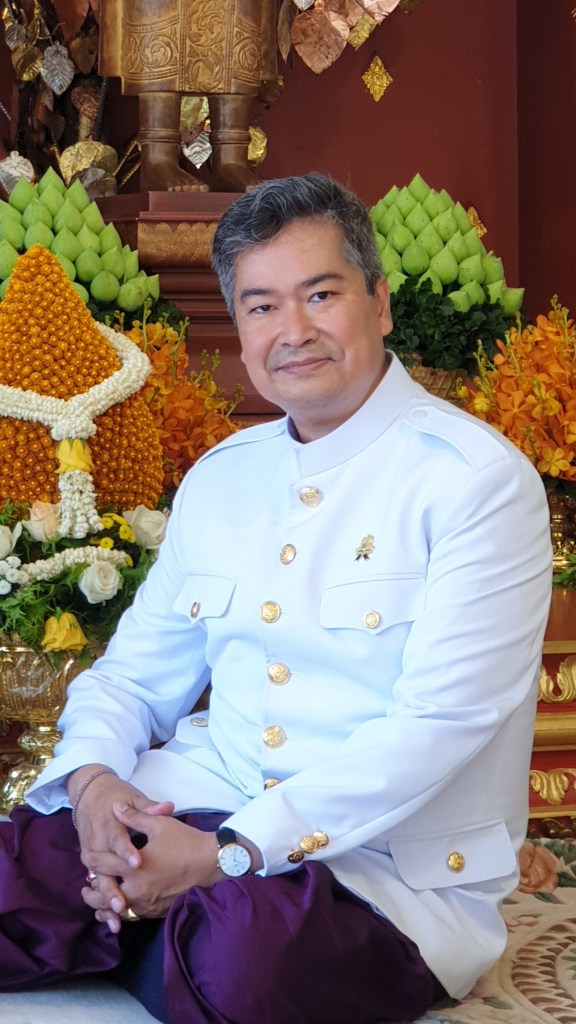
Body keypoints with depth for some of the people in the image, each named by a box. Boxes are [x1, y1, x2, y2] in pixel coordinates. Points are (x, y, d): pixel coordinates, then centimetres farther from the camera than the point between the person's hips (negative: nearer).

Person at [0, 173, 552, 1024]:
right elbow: (137, 671, 16)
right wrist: (93, 779, -8)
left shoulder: (478, 480, -9)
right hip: (193, 805, 4)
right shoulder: (217, 479, 13)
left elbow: (439, 724, -17)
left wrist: (229, 855, -22)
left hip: (390, 864, -4)